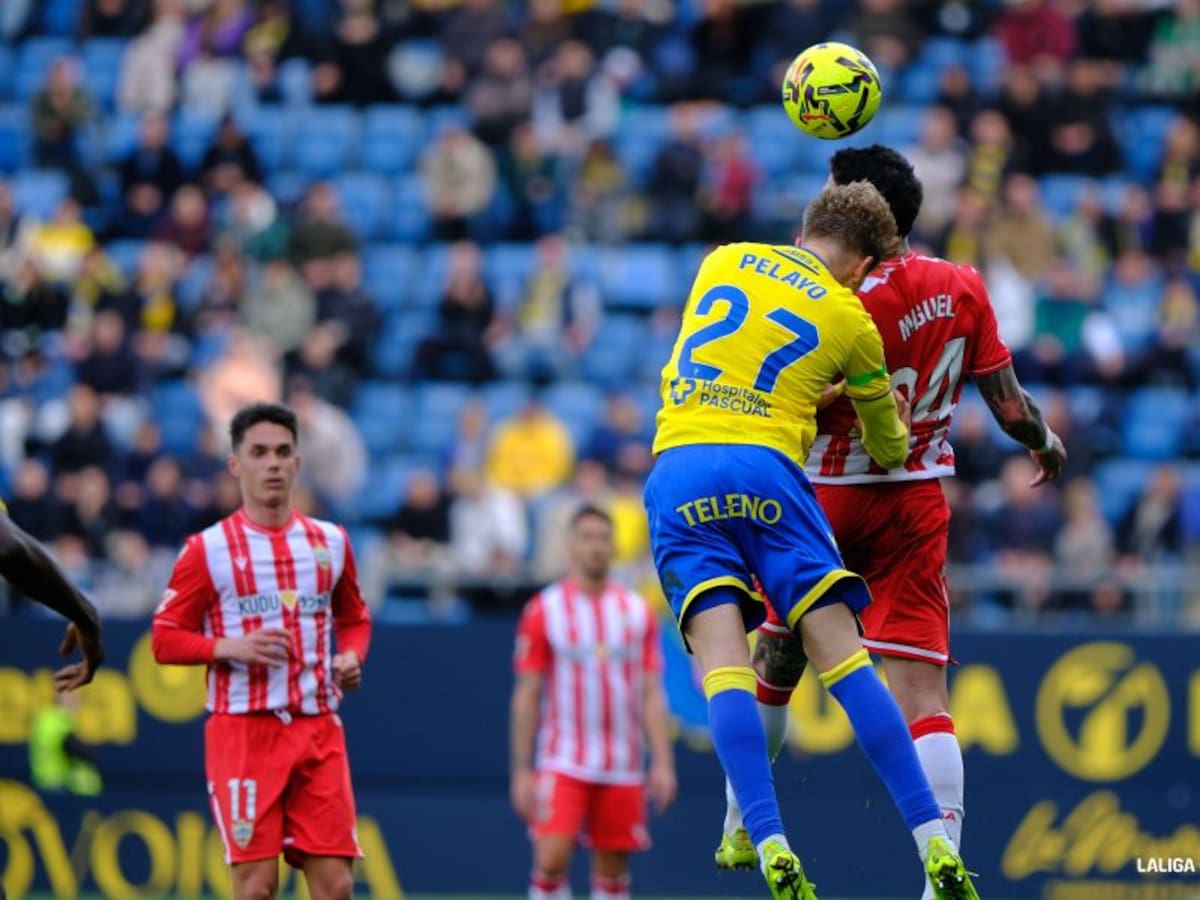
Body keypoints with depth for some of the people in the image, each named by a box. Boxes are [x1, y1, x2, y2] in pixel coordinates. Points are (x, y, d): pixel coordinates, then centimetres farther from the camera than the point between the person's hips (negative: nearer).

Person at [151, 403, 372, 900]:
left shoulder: (330, 542, 10)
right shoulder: (208, 549, -1)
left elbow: (354, 619, 23)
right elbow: (165, 639, 0)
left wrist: (351, 657, 1)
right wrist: (229, 648, -17)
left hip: (318, 728, 3)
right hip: (242, 727, -3)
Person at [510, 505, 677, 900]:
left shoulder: (638, 612, 7)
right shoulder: (544, 611, -1)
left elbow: (651, 695, 7)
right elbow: (526, 697, 1)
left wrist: (662, 763, -3)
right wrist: (521, 771, -3)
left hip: (622, 771, 3)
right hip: (563, 764, -3)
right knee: (551, 860, -18)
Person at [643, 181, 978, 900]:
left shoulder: (722, 261, 18)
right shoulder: (850, 320, 12)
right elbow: (889, 445, 26)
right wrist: (900, 454, 49)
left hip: (678, 468, 2)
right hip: (766, 471, -2)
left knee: (723, 660, -9)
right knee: (843, 656, -3)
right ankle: (933, 841, -8)